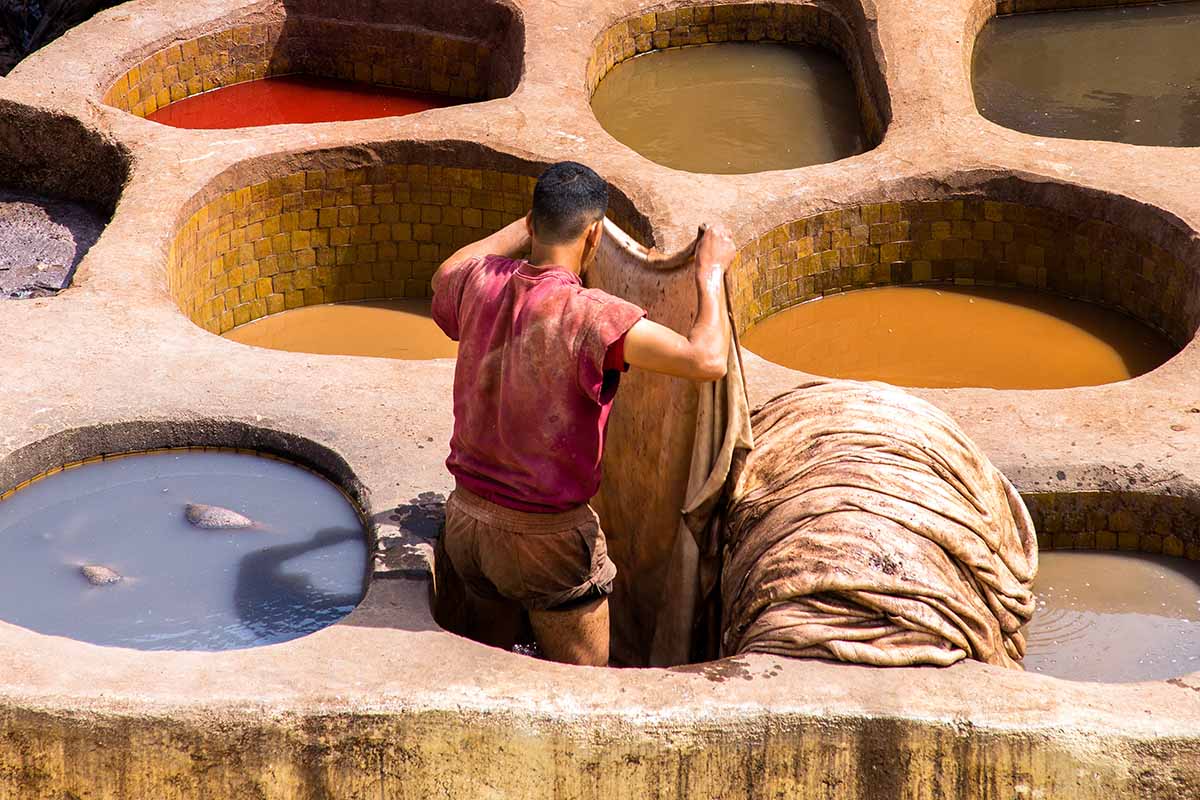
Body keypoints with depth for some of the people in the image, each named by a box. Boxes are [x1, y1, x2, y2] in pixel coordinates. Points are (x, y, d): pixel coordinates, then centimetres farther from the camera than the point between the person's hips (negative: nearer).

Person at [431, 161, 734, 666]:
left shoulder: (481, 283, -6)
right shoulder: (590, 315, -25)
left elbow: (445, 276, 21)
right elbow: (708, 361, -29)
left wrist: (536, 221, 25)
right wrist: (711, 272, -13)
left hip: (466, 514, 6)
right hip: (544, 536, -6)